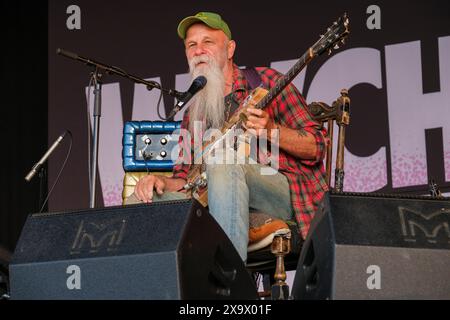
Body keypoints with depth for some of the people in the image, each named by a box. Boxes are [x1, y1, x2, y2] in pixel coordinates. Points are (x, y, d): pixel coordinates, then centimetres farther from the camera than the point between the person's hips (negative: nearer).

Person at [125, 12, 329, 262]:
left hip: (286, 192, -5)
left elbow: (317, 147, -1)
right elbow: (185, 179, 19)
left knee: (223, 159, -35)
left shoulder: (264, 81, 4)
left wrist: (270, 131, -19)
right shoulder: (194, 112, 20)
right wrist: (161, 182, -4)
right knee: (137, 201, -10)